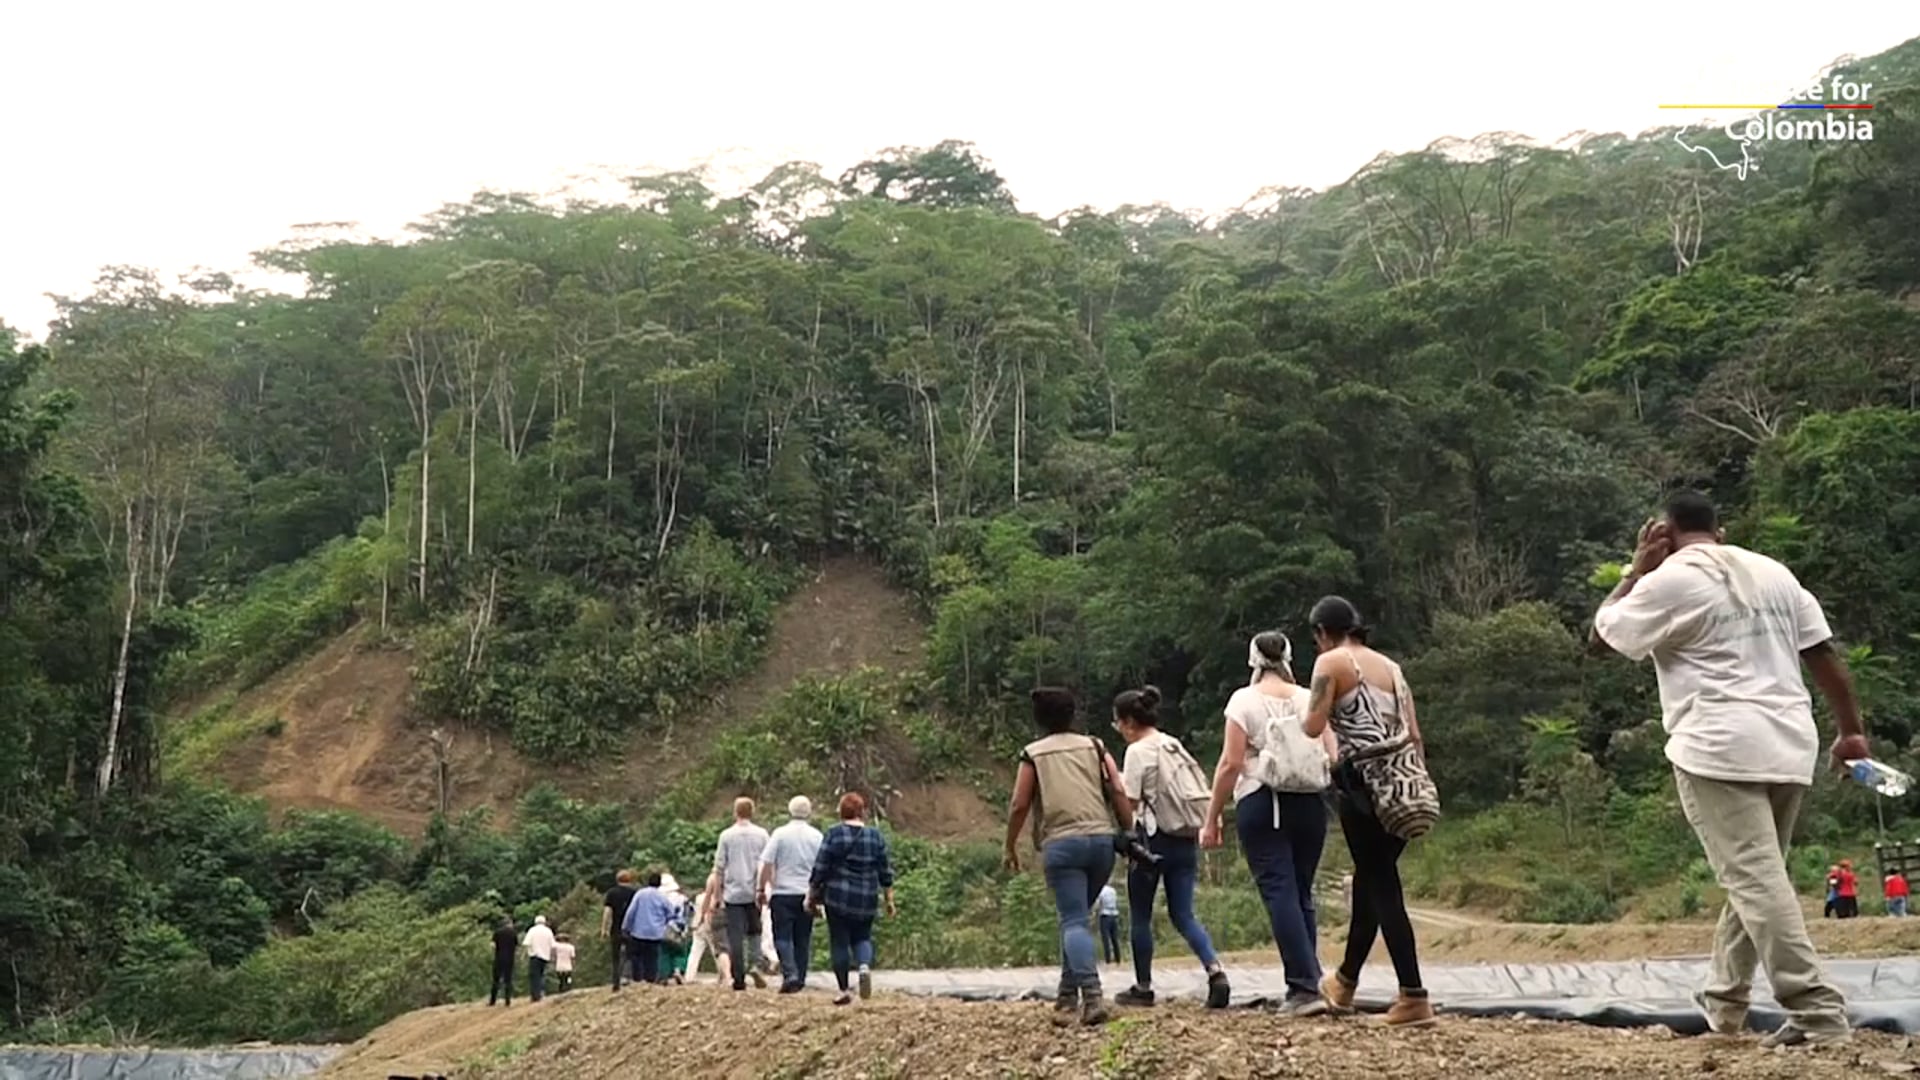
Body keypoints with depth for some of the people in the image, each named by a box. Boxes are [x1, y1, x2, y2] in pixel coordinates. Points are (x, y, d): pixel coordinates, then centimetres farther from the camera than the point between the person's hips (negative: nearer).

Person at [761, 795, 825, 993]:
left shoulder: (780, 834, -5)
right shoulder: (816, 836, 3)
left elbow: (767, 865, -7)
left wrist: (762, 890, 2)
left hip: (783, 893, -3)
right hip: (807, 894, 3)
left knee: (782, 937, -1)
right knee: (803, 939, 10)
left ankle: (790, 974, -17)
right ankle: (800, 980, 12)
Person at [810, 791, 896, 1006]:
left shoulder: (834, 834, -6)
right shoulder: (875, 836, 3)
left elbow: (820, 869, -5)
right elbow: (886, 872, 5)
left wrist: (812, 894, 4)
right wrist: (889, 900, 13)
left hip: (838, 899, -2)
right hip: (867, 900, 3)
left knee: (839, 942, 7)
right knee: (862, 937, 17)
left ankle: (844, 991, 6)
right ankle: (865, 966, -12)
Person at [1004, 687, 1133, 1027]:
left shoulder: (1033, 754, 8)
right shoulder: (1094, 746, 15)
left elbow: (1019, 805, 3)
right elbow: (1118, 792, 5)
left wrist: (1010, 847, 13)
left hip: (1061, 843, -3)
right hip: (1102, 837, 4)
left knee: (1074, 921, -8)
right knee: (1076, 917, 18)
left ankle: (1092, 996, -25)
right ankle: (1068, 994, 20)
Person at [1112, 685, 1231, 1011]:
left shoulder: (1137, 751, -9)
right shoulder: (1175, 746, 13)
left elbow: (1129, 801, -14)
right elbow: (1201, 787, 14)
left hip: (1154, 838, -7)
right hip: (1186, 840, 7)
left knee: (1140, 916, 8)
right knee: (1183, 914, 6)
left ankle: (1143, 987, 15)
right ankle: (1215, 971, -15)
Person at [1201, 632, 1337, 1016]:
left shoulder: (1245, 700, 0)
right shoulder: (1310, 698, 10)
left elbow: (1231, 763, -8)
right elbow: (1332, 759, 3)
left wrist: (1212, 818, -3)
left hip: (1262, 803, -4)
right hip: (1310, 804, 4)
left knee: (1279, 892, -6)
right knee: (1302, 893, 13)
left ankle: (1305, 987, -14)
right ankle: (1306, 982, 12)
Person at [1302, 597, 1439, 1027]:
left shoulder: (1331, 662, -1)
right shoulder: (1391, 666, 18)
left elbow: (1313, 728, -9)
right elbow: (1414, 734, 14)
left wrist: (1316, 706, 13)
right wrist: (1420, 787, 16)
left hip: (1366, 782, -7)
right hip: (1405, 779, 7)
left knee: (1381, 884, -2)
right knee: (1370, 876, 19)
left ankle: (1414, 998, -7)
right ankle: (1346, 979, 34)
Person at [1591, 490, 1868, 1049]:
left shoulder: (1669, 581, -4)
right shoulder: (1772, 572, 15)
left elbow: (1600, 637, 6)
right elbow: (1824, 653, 12)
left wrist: (1636, 569, 11)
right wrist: (1851, 730, 17)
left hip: (1719, 749, -7)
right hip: (1790, 745, 7)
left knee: (1755, 879, -9)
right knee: (1755, 873, 18)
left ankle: (1818, 1013, -15)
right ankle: (1724, 998, 28)